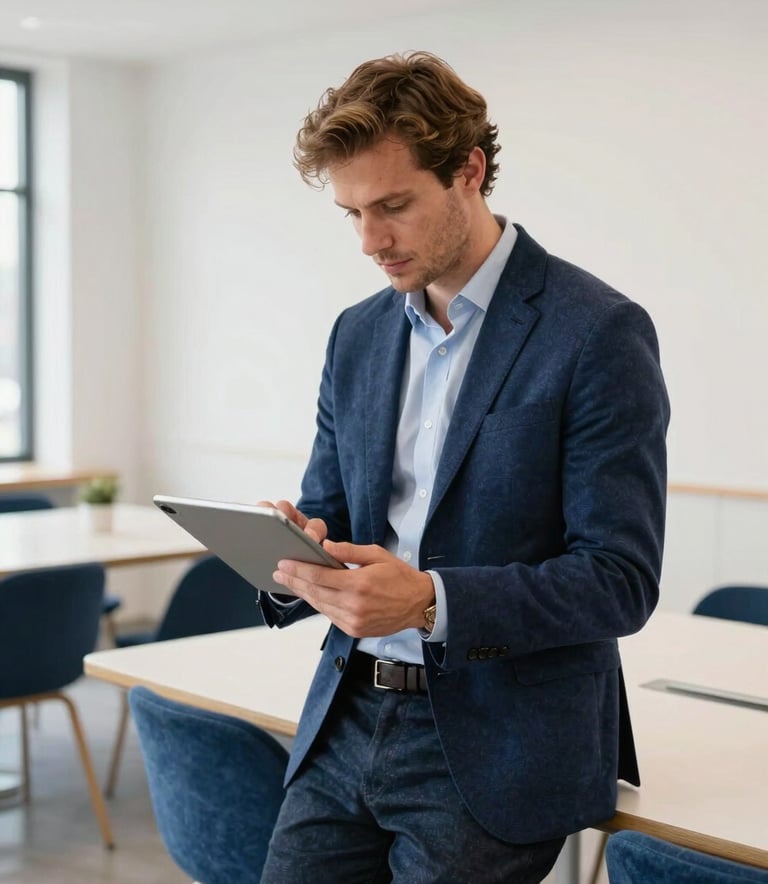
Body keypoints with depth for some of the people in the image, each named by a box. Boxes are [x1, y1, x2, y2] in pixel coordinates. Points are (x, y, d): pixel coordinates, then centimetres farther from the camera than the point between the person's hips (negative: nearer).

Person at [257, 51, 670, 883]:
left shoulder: (597, 332, -11)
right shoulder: (358, 333, 9)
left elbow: (621, 580, -14)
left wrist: (431, 601, -27)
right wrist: (298, 555, -10)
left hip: (493, 751, -5)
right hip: (347, 721, 6)